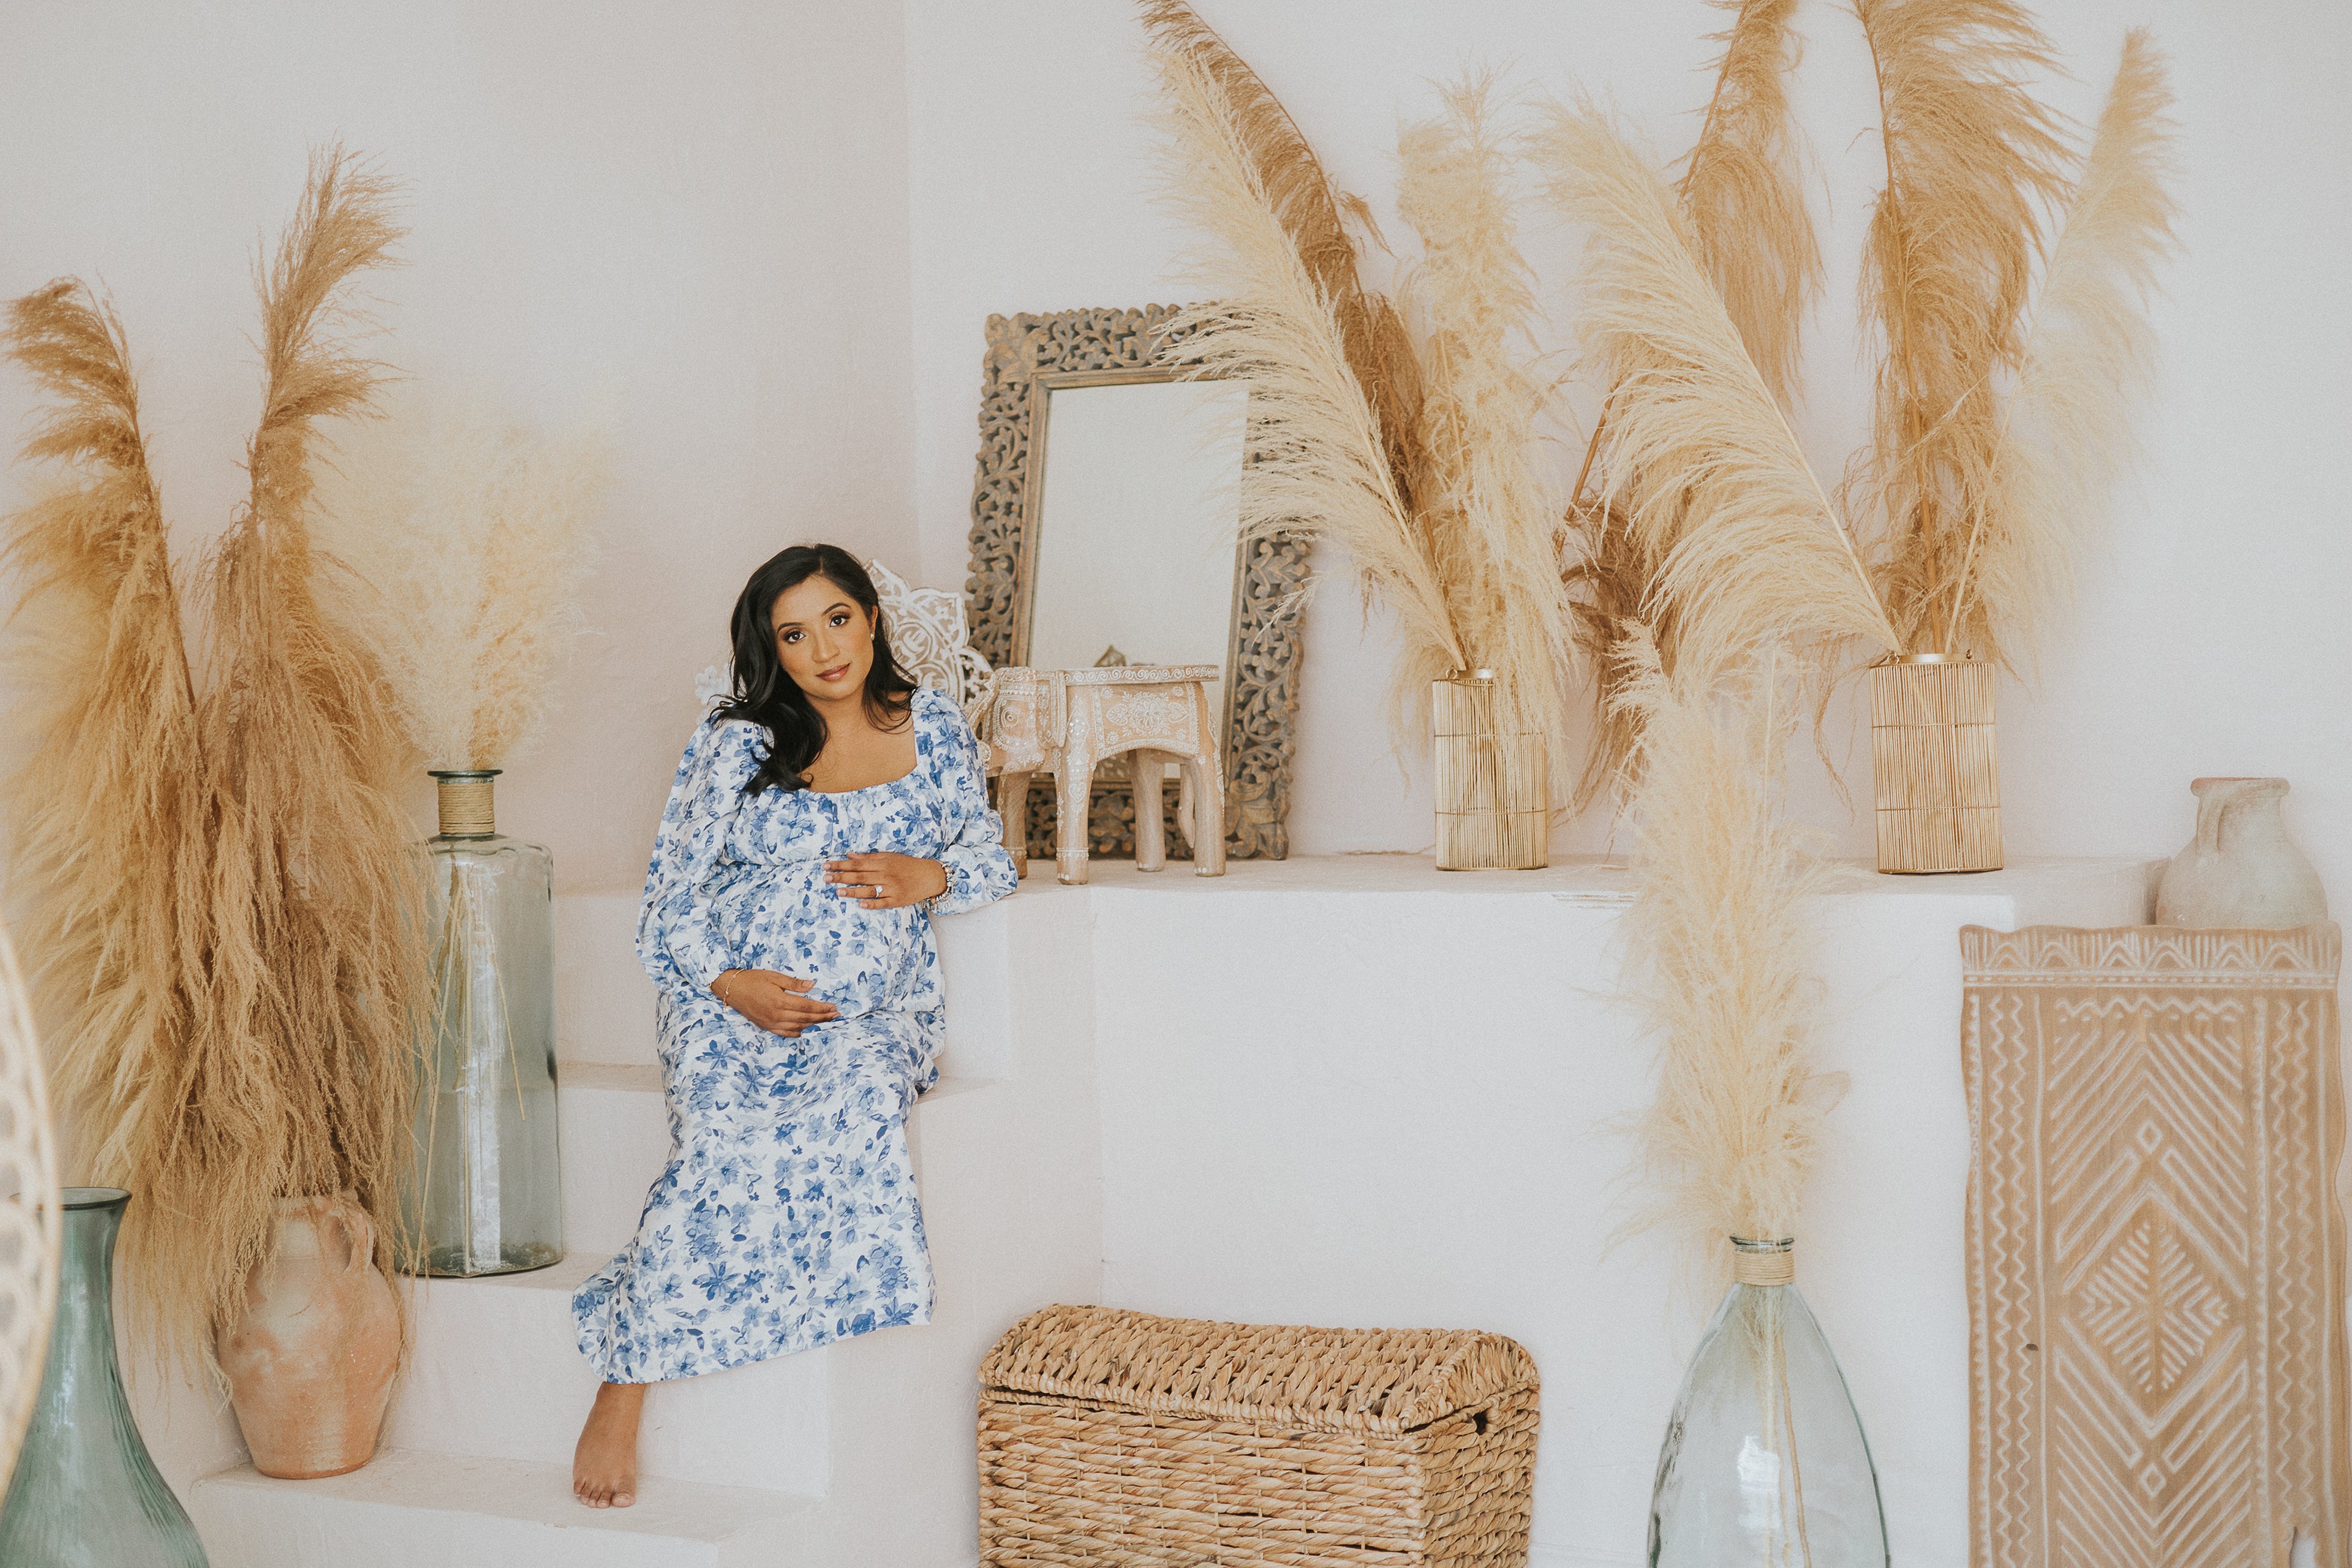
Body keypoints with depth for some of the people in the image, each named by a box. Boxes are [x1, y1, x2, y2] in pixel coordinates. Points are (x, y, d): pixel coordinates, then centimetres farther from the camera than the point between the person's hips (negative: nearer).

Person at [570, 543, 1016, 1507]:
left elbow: (992, 860, 18)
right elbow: (669, 903, 5)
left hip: (877, 1018, 2)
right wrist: (728, 983, -13)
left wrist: (928, 876, -4)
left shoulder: (934, 727, 13)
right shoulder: (735, 746, 6)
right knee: (724, 1141, -31)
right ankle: (618, 1399, -27)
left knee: (857, 1101, -35)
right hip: (733, 1005, -2)